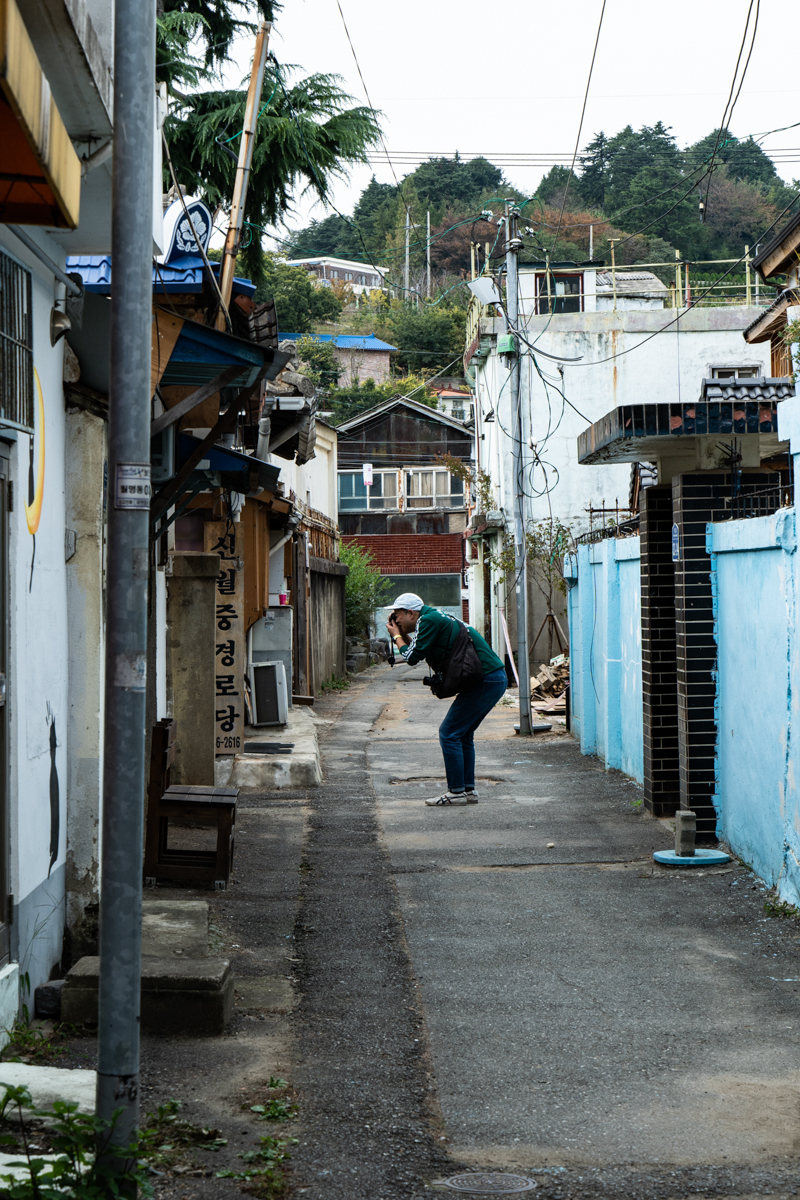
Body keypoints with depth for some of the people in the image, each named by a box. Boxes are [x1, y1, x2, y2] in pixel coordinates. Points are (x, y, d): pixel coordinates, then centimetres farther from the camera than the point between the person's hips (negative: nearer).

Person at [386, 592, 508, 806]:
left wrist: (397, 637, 5)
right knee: (462, 734, 16)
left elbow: (412, 657, -10)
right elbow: (420, 652, 26)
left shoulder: (428, 620, -10)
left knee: (449, 733, -5)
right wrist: (404, 635, 19)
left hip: (485, 681, -10)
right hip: (495, 678, 10)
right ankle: (468, 790, 18)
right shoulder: (436, 618, 20)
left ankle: (456, 792, -3)